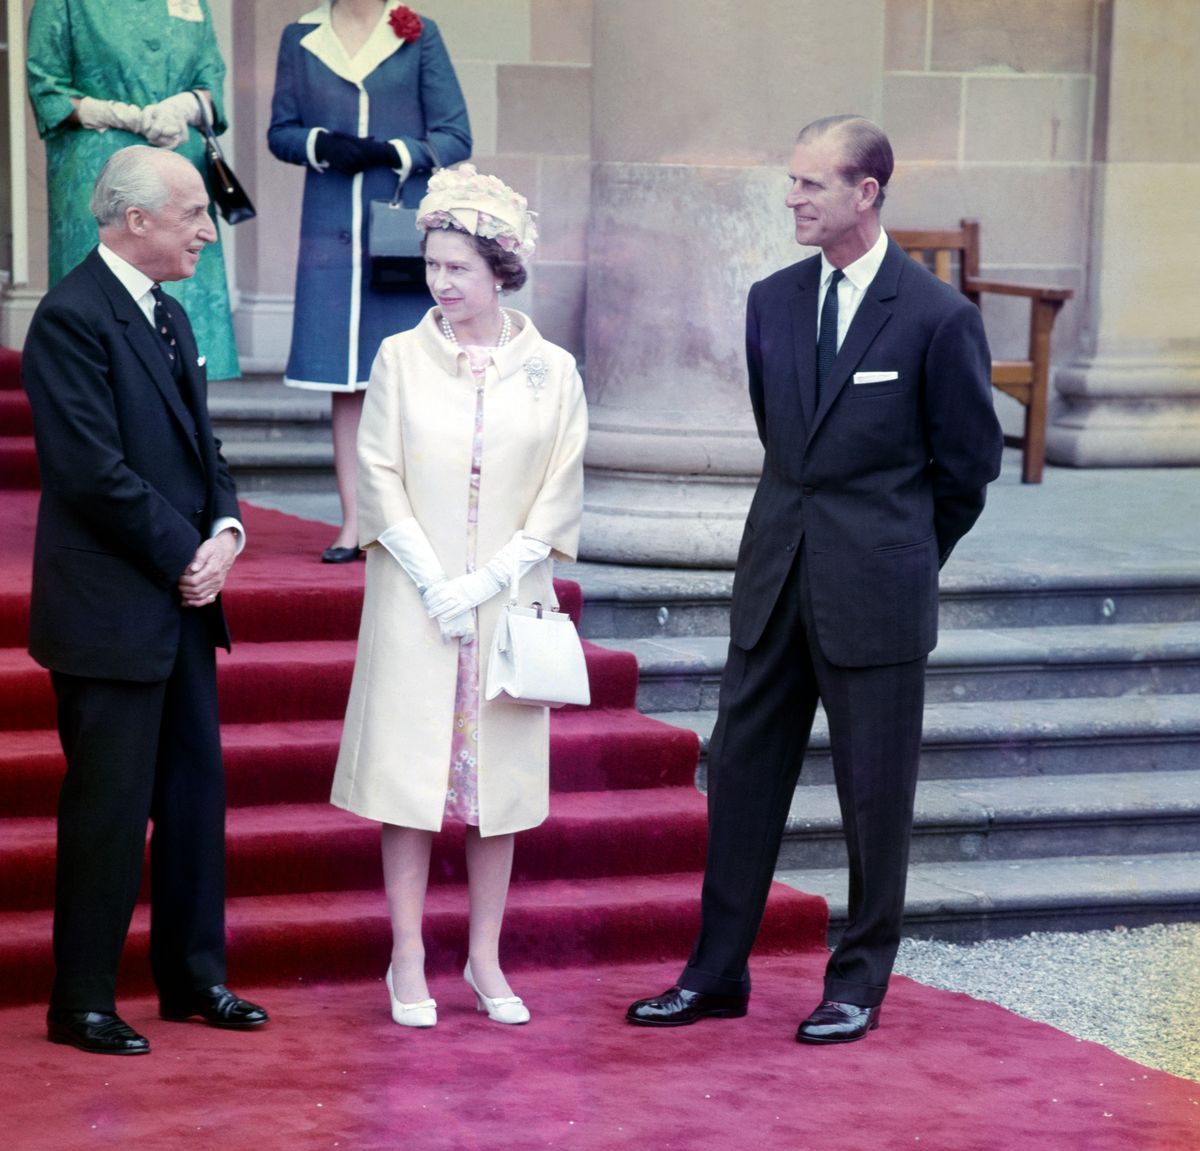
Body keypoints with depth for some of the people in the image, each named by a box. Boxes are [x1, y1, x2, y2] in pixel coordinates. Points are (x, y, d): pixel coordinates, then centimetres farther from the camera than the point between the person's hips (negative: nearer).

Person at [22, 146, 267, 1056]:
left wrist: (226, 528, -2)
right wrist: (186, 556, -14)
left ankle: (193, 976, 25)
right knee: (109, 807, -2)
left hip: (183, 603, 9)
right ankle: (82, 1002, 8)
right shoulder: (72, 317, -15)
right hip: (111, 613, -9)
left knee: (196, 794, 13)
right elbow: (95, 470, -20)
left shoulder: (169, 318, 14)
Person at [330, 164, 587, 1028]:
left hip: (509, 598, 1)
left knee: (497, 770, 5)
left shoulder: (551, 370, 1)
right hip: (416, 598, -1)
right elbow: (381, 476, -2)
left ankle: (486, 959, 14)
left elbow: (561, 492, 1)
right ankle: (409, 961, 6)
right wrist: (433, 581, -11)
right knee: (411, 765, -1)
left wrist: (491, 576, -9)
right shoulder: (401, 358, 0)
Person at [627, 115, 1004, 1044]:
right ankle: (717, 973, 18)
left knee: (874, 793, 5)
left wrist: (902, 556, 8)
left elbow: (969, 463, -1)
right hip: (776, 580, 5)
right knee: (742, 771, 8)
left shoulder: (939, 317, -9)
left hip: (876, 592, -5)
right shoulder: (774, 302, 6)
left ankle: (860, 984, 18)